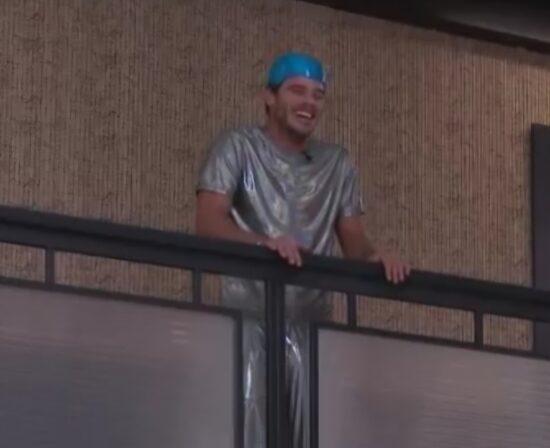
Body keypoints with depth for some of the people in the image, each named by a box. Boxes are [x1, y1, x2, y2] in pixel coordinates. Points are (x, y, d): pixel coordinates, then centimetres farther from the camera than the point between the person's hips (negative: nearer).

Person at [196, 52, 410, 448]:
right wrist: (264, 242, -31)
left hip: (311, 321, 4)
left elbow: (353, 239, 11)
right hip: (249, 316, -4)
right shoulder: (238, 147, 2)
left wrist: (375, 256, -14)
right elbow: (208, 221, -12)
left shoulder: (337, 163, 16)